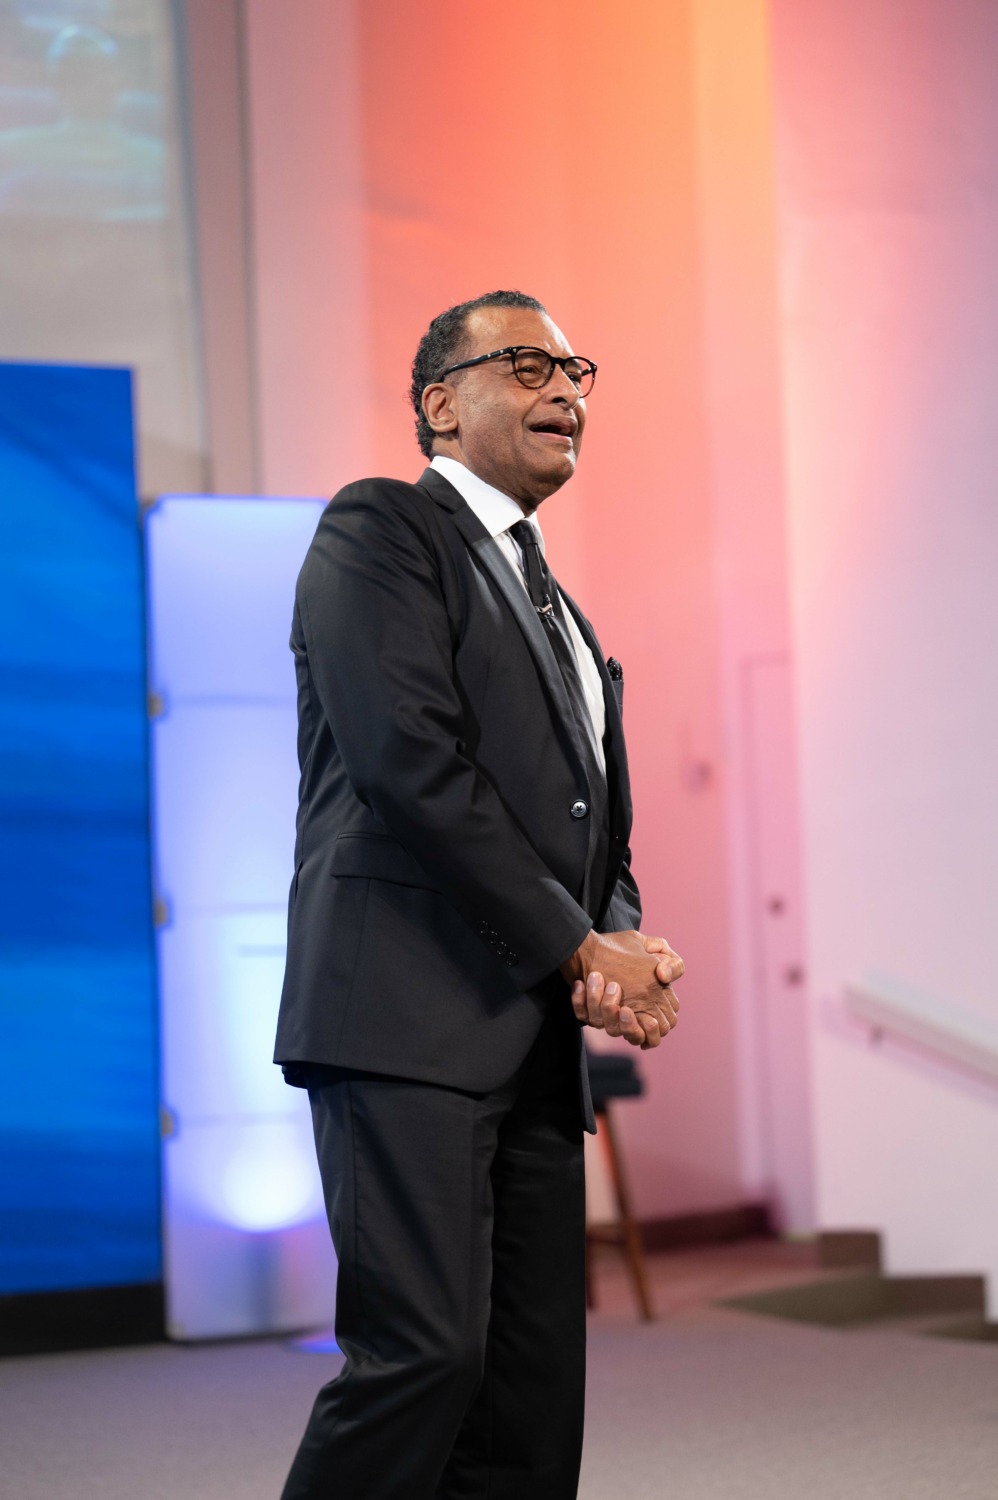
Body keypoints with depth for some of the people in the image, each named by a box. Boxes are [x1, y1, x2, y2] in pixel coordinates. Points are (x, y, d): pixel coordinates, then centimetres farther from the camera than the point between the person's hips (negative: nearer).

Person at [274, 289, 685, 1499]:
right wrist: (579, 948, -10)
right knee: (425, 1350, -17)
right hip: (408, 1014, -8)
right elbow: (412, 759, -12)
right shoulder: (380, 527, 1)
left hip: (535, 1039, 8)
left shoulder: (561, 616, 27)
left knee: (537, 1389, 4)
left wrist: (625, 950, 0)